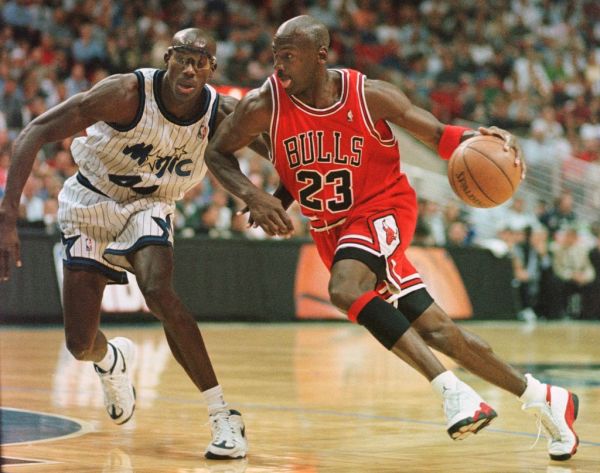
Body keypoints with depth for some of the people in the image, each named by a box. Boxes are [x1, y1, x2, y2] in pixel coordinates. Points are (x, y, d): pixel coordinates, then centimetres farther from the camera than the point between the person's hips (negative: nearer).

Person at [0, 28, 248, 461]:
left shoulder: (223, 114, -18)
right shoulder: (128, 93, -28)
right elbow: (36, 133, -29)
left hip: (149, 208, 1)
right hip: (91, 206, 0)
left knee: (159, 294, -32)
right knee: (80, 345, -1)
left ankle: (224, 416, -23)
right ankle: (112, 360, 40)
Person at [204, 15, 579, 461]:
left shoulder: (369, 95, -18)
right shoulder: (264, 106, -14)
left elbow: (439, 135, -10)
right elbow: (217, 153, -1)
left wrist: (482, 137, -31)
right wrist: (254, 196, -19)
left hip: (383, 210, -3)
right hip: (331, 227, 3)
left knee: (345, 289, -33)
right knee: (434, 328, 1)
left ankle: (452, 390, -28)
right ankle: (543, 398, 14)